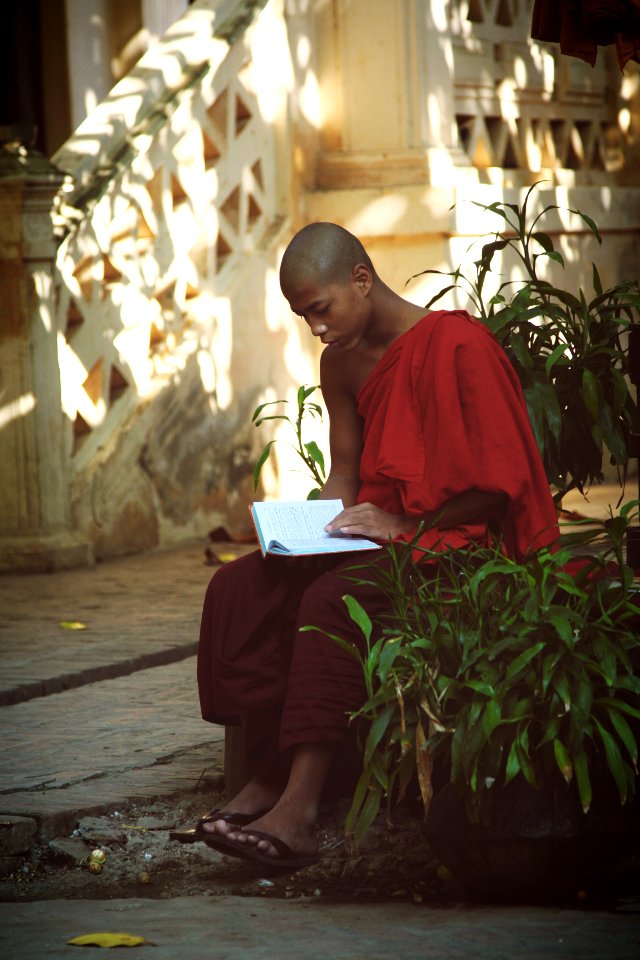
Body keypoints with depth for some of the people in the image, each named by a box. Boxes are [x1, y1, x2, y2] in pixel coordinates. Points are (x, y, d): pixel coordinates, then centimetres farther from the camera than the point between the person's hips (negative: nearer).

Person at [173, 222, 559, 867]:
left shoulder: (459, 343, -14)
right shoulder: (341, 363, 12)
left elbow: (501, 481, -14)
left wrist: (401, 525, -19)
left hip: (455, 541, -8)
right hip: (378, 536, 8)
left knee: (332, 600, -34)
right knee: (238, 587, -14)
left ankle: (299, 811, -37)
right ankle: (266, 778, -16)